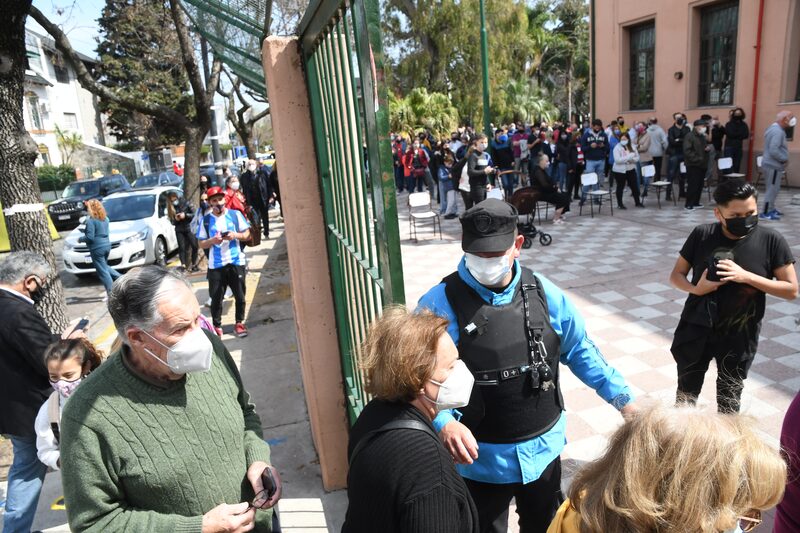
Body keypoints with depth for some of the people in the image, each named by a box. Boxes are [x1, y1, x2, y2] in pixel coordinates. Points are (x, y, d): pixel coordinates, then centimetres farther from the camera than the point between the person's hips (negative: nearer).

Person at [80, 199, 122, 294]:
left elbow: (90, 237, -18)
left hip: (97, 248, -8)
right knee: (105, 267, 26)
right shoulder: (105, 218, 10)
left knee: (102, 271, -1)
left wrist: (80, 239, 0)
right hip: (107, 245, 8)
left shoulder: (90, 220, -14)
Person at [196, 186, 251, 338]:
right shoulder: (205, 220, 2)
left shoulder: (235, 214, 2)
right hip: (216, 265, 0)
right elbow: (201, 244, 4)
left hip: (236, 262, 0)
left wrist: (236, 235, -13)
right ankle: (217, 326, 17)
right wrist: (212, 240, -16)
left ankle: (239, 323, 23)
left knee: (240, 295, 6)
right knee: (216, 297, 3)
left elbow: (247, 235, 6)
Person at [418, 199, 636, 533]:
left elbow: (580, 351, 6)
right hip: (481, 457, -4)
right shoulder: (441, 304, -19)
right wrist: (445, 424, -32)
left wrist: (623, 399, 3)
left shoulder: (543, 293, -6)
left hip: (544, 448, 4)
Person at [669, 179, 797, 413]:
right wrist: (695, 289, -21)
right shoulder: (702, 235, -9)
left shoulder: (771, 240, -11)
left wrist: (746, 276, -22)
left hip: (739, 337, -1)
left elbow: (792, 290, -9)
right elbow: (676, 275, 0)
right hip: (696, 331, 1)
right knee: (686, 392, 18)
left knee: (729, 399, 17)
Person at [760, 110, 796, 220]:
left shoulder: (773, 128, 14)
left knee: (772, 189, 18)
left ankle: (771, 209, 27)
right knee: (772, 189, -6)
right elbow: (774, 150, -28)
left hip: (770, 164, 11)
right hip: (773, 165, -11)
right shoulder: (778, 131, -20)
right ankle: (766, 213, -3)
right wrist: (784, 159, -15)